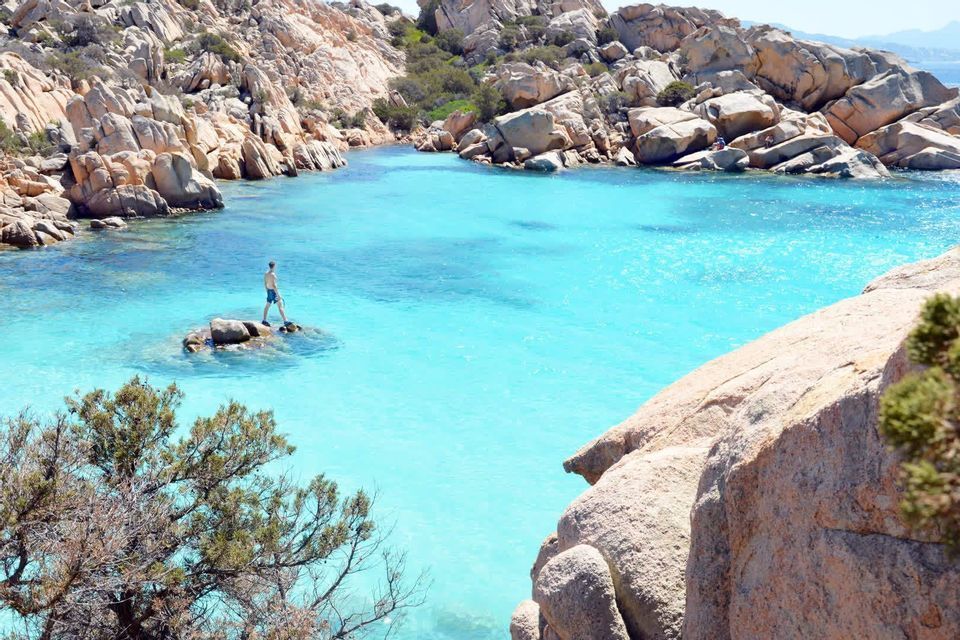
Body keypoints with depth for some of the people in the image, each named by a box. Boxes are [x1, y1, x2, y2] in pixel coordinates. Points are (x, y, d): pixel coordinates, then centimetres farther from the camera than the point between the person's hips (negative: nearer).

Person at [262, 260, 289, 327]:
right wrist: (278, 295, -22)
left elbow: (265, 284, 14)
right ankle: (285, 321, -16)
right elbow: (274, 285, -23)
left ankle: (264, 321, 25)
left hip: (269, 291, 9)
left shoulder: (266, 274, 6)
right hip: (274, 291, -9)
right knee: (280, 306, -10)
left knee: (267, 306, 19)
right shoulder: (273, 274, -19)